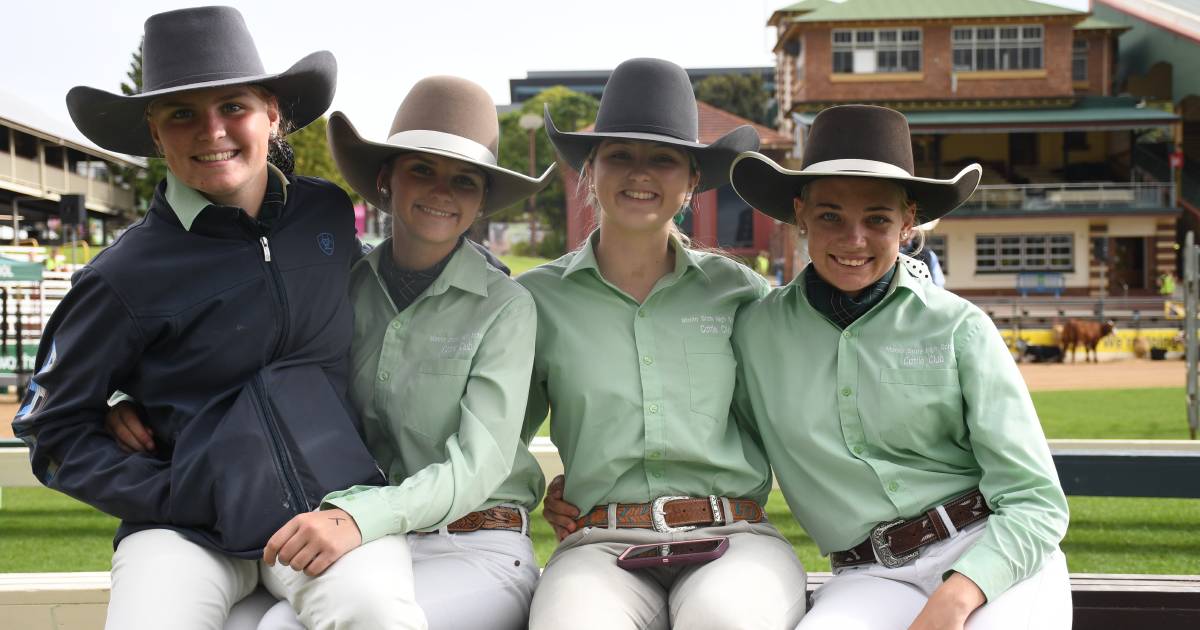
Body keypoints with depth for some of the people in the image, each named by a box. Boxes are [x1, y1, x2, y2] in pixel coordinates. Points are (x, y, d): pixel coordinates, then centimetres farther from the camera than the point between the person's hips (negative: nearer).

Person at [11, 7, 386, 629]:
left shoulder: (327, 212, 6)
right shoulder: (127, 274, -3)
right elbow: (51, 428, 5)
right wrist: (173, 497, -5)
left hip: (338, 501, 2)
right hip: (191, 530, -2)